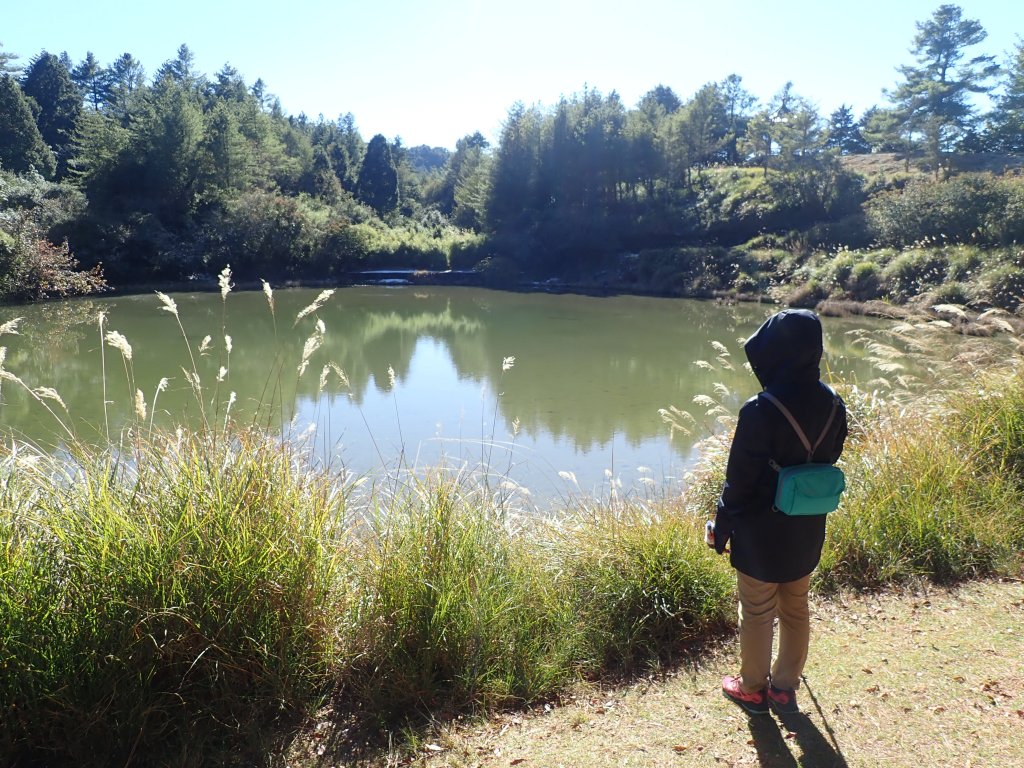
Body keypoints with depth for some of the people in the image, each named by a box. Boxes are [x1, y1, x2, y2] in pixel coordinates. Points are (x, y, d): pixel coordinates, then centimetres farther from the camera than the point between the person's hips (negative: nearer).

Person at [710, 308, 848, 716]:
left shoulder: (761, 411, -26)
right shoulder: (832, 404, -7)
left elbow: (739, 480, -19)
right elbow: (829, 461, 5)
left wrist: (721, 528, -6)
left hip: (761, 533, -6)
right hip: (807, 530, 6)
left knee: (757, 613, 13)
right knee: (796, 610, 20)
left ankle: (752, 689, 31)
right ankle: (785, 688, 35)